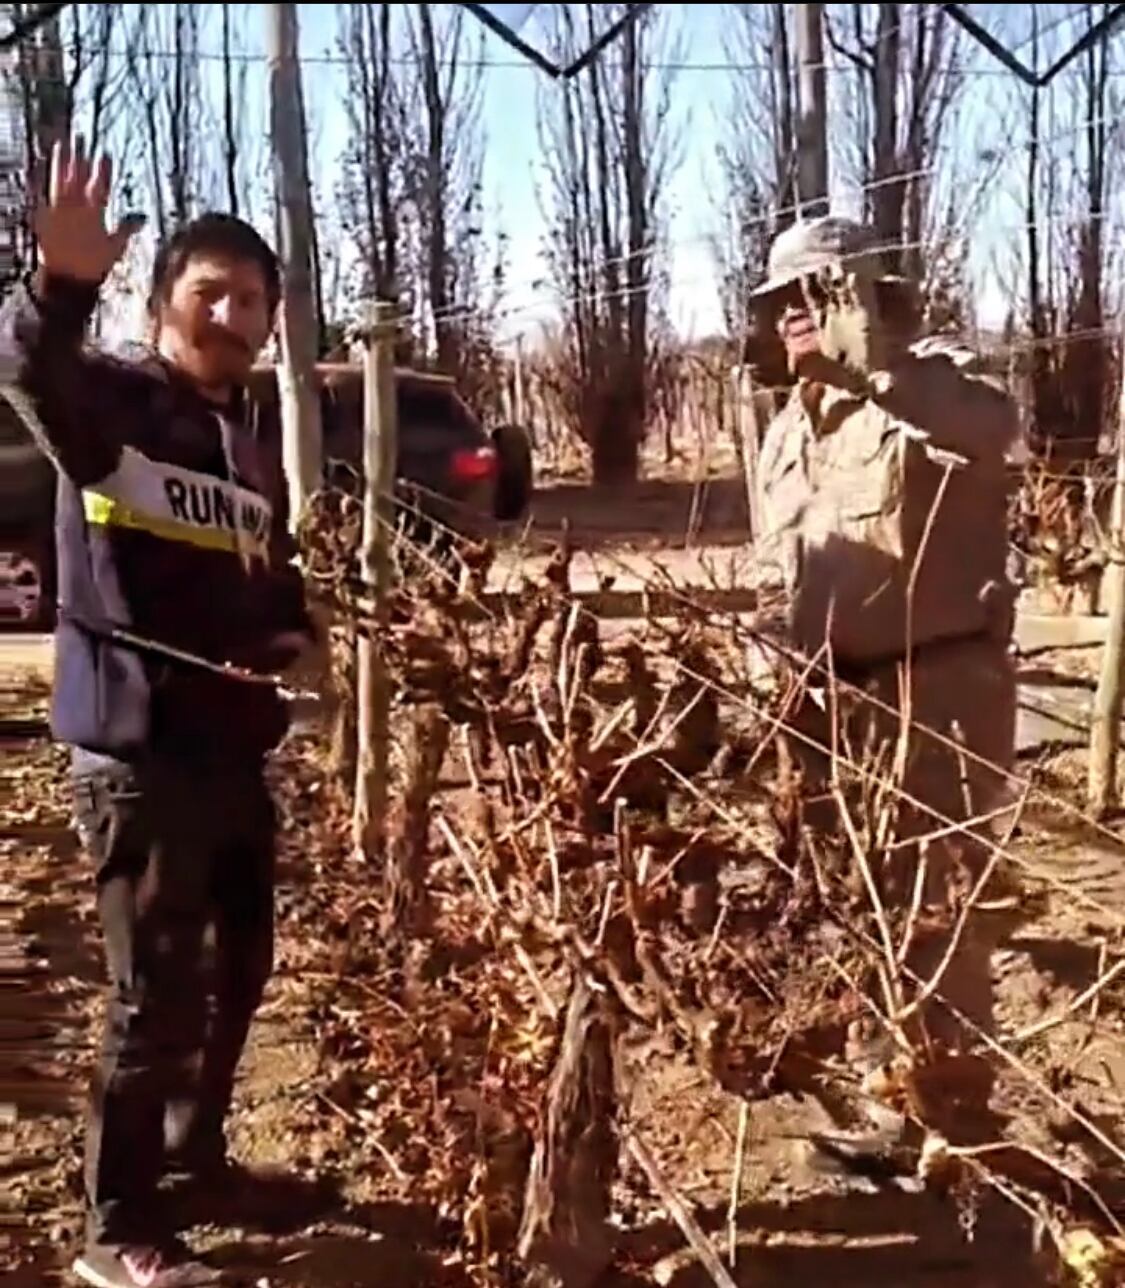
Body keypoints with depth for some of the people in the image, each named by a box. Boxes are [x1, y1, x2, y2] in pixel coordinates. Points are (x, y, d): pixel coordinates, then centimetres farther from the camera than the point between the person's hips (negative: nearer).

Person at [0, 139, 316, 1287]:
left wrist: (292, 640, 0)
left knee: (239, 970, 19)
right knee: (158, 994, -2)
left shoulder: (249, 452, 15)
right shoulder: (107, 403, -6)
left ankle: (196, 1151, 41)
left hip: (233, 749, 8)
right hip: (135, 750, -8)